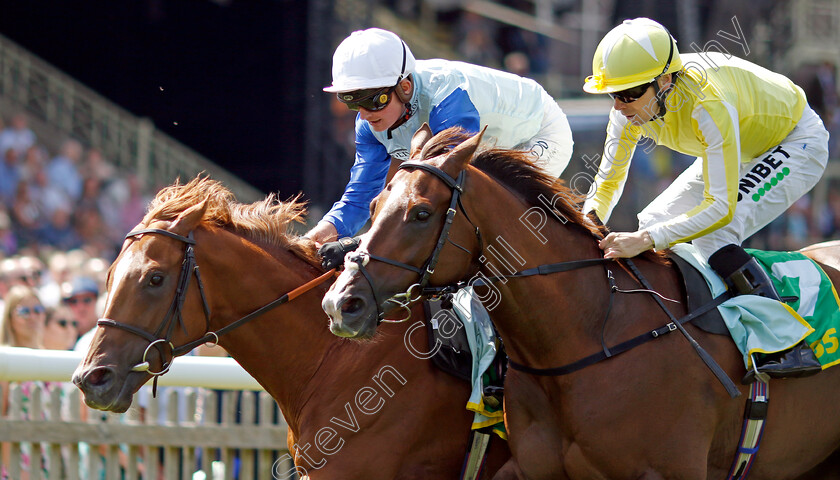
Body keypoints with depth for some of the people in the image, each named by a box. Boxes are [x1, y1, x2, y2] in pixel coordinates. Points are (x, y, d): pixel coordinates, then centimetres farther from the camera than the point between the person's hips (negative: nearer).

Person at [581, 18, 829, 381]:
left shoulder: (709, 104, -40)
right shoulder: (633, 105, -18)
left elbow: (722, 207, -41)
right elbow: (608, 181, -6)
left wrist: (647, 240, -49)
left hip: (798, 143, -8)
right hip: (744, 151, 9)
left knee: (715, 232, -28)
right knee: (653, 222, -1)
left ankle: (790, 347, -23)